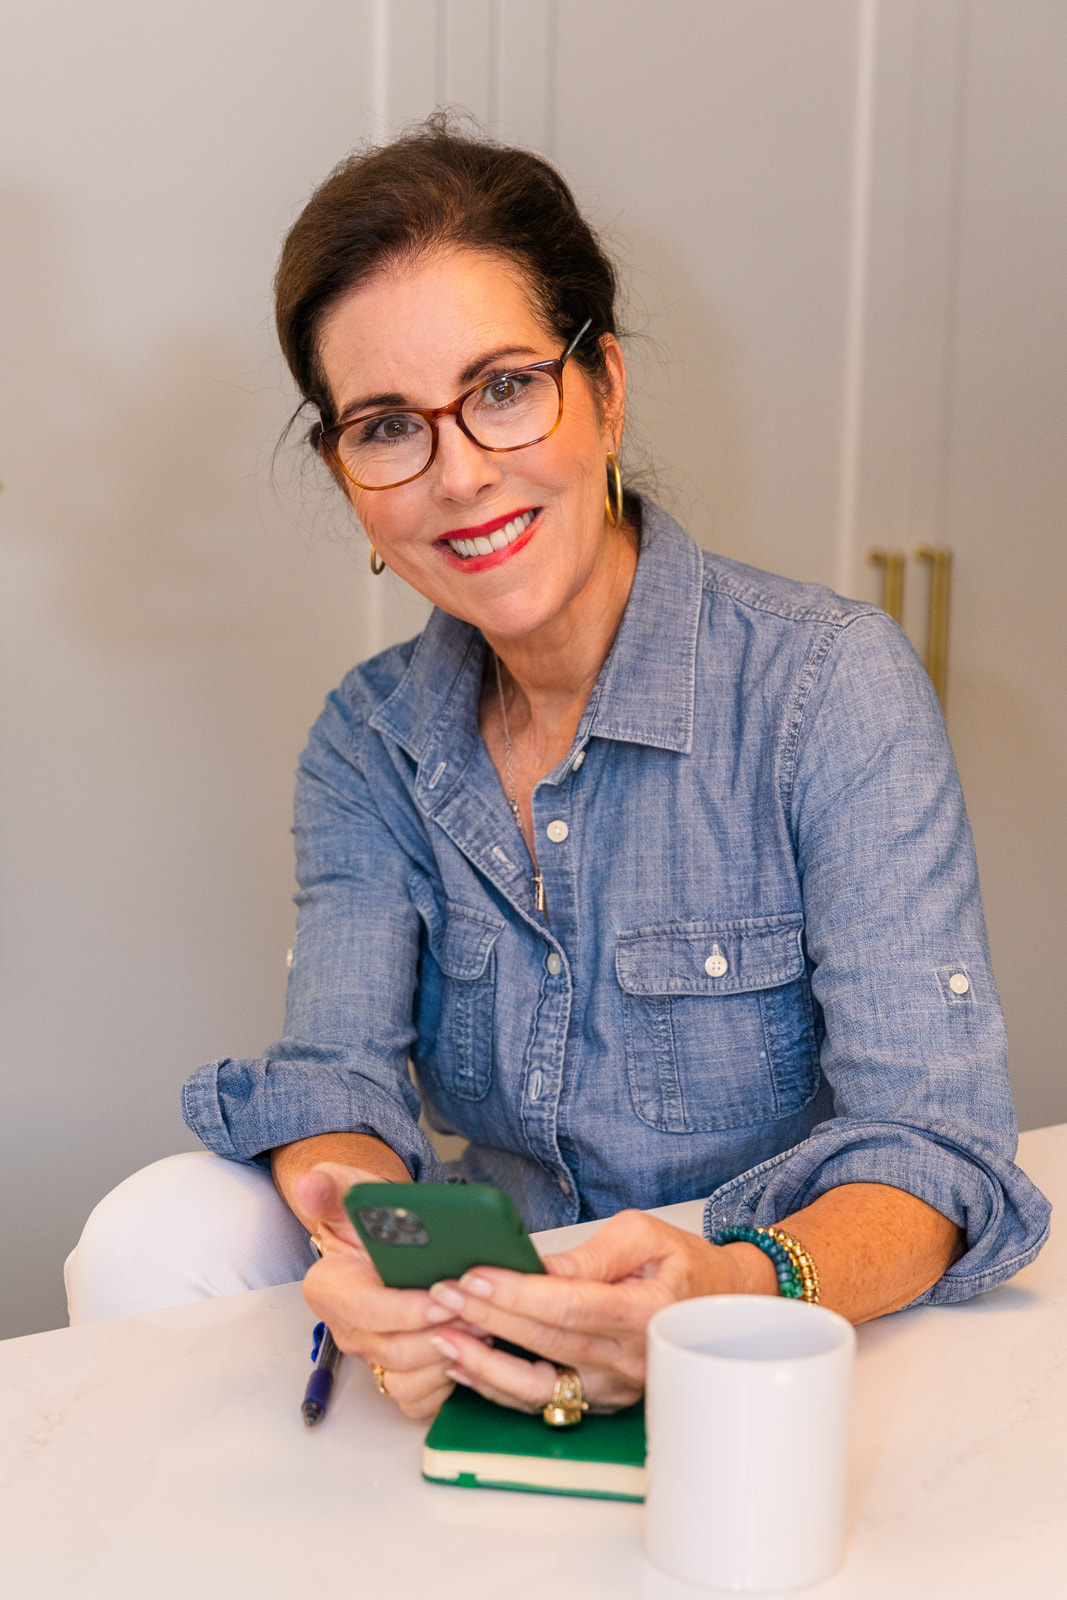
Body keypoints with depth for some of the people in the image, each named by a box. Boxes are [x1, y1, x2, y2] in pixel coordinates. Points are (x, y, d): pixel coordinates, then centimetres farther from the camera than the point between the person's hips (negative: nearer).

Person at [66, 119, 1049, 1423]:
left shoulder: (831, 685, -14)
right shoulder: (369, 744, 2)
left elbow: (933, 1138, -20)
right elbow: (336, 1074, -9)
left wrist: (739, 1289, -43)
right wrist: (370, 1251, -34)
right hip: (487, 1321, 5)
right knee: (160, 1234, -19)